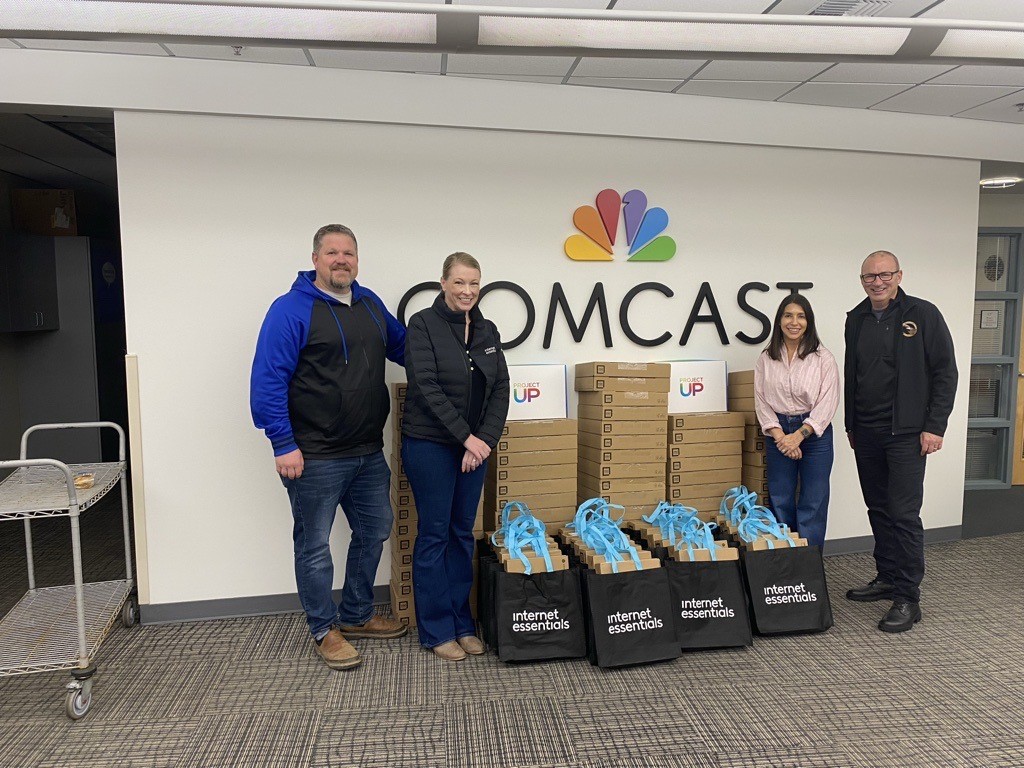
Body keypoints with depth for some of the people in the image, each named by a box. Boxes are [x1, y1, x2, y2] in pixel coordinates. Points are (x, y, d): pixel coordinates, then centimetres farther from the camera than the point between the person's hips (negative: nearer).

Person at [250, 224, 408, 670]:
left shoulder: (370, 304, 10)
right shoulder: (291, 310, -11)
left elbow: (402, 346, 26)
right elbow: (268, 380, -15)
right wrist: (283, 445, -18)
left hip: (369, 453, 8)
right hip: (315, 457, -7)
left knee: (373, 533, 17)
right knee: (314, 545, 7)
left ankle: (356, 616, 36)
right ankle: (324, 630, 25)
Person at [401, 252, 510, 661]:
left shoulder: (488, 330, 7)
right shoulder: (423, 324, -9)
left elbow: (500, 389, 4)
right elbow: (427, 388, -17)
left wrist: (485, 439, -9)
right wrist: (467, 437, -19)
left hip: (475, 446, 6)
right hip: (429, 445, -5)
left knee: (463, 533, 13)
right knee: (434, 534, 3)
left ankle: (462, 623, 25)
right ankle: (436, 630, 17)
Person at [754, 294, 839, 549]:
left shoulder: (823, 358, -4)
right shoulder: (766, 358, 4)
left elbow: (828, 402, -8)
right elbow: (761, 401, 2)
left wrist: (799, 435, -16)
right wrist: (779, 435, -11)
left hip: (814, 433, -2)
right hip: (778, 434, 3)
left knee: (812, 504, 3)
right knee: (780, 502, 9)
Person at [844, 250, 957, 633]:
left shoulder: (923, 314, -6)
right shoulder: (856, 319, 10)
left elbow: (946, 373, -6)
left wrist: (934, 426, -11)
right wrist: (851, 425, 17)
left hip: (906, 433, -6)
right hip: (866, 433, 6)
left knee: (904, 514, -6)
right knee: (879, 510, 13)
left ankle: (908, 598, 2)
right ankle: (886, 579, 26)